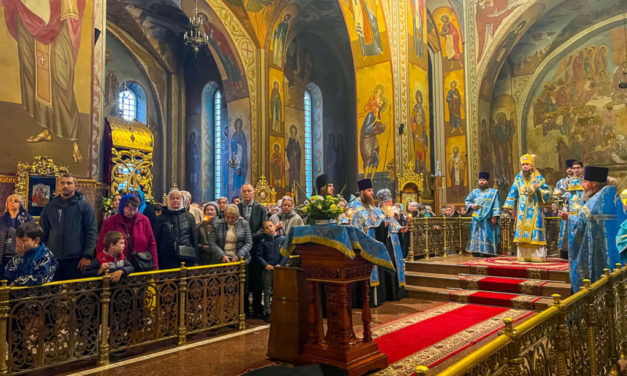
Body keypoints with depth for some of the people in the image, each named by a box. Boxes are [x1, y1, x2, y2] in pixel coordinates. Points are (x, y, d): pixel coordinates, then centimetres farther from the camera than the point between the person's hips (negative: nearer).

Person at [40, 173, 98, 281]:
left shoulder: (85, 206, 0)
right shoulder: (50, 207, 10)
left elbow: (92, 232, -4)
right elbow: (43, 233, 13)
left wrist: (87, 256, -11)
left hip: (76, 259, -3)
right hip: (53, 259, 3)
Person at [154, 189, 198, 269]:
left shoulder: (189, 217, 8)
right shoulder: (161, 218, 5)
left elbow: (194, 238, 10)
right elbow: (156, 240, 7)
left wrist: (194, 258, 3)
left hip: (186, 260, 1)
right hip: (167, 262, -1)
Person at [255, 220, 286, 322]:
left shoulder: (282, 239, -2)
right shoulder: (263, 241, -1)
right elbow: (258, 255, 0)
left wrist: (281, 264, -11)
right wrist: (265, 264, -9)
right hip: (267, 269, 0)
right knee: (267, 292, 8)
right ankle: (267, 312, 16)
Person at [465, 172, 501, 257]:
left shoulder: (493, 192, 4)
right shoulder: (475, 192, 13)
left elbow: (496, 205, -1)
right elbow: (467, 200, 20)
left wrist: (494, 216, -11)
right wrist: (471, 206, -1)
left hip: (487, 219, -4)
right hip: (477, 218, 4)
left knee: (487, 235, -6)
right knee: (476, 234, 2)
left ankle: (486, 251, -3)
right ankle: (476, 251, 6)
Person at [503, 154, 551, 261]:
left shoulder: (538, 177, -1)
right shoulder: (519, 177, 9)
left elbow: (548, 192, 1)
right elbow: (513, 192, 13)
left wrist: (538, 189, -19)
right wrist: (509, 206, 9)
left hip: (534, 210, -4)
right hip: (521, 211, 4)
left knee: (534, 232, -7)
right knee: (522, 232, 3)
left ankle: (538, 256, -1)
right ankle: (524, 256, 10)